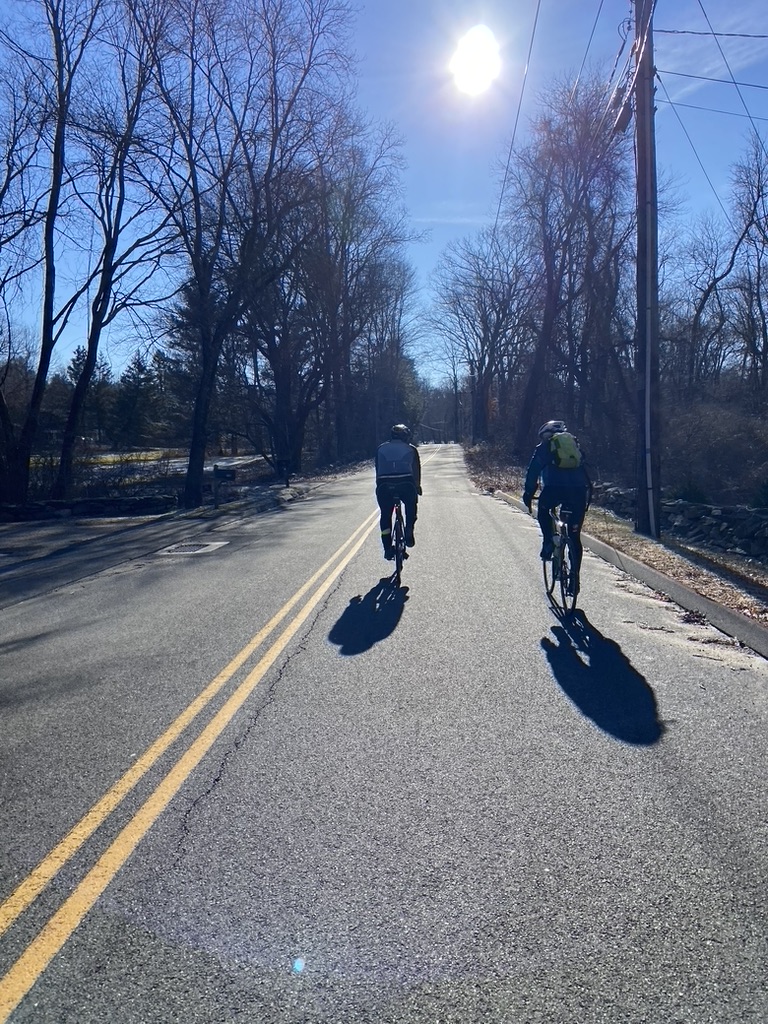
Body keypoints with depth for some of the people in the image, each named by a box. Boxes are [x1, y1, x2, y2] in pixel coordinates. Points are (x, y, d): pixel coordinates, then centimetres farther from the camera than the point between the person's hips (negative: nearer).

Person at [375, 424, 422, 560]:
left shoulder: (381, 449, 25)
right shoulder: (411, 449, 22)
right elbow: (416, 471, 21)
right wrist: (417, 487, 31)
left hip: (384, 485, 1)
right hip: (405, 484, -1)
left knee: (385, 515, 17)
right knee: (411, 506, 28)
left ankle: (387, 548, 10)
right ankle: (409, 533, 14)